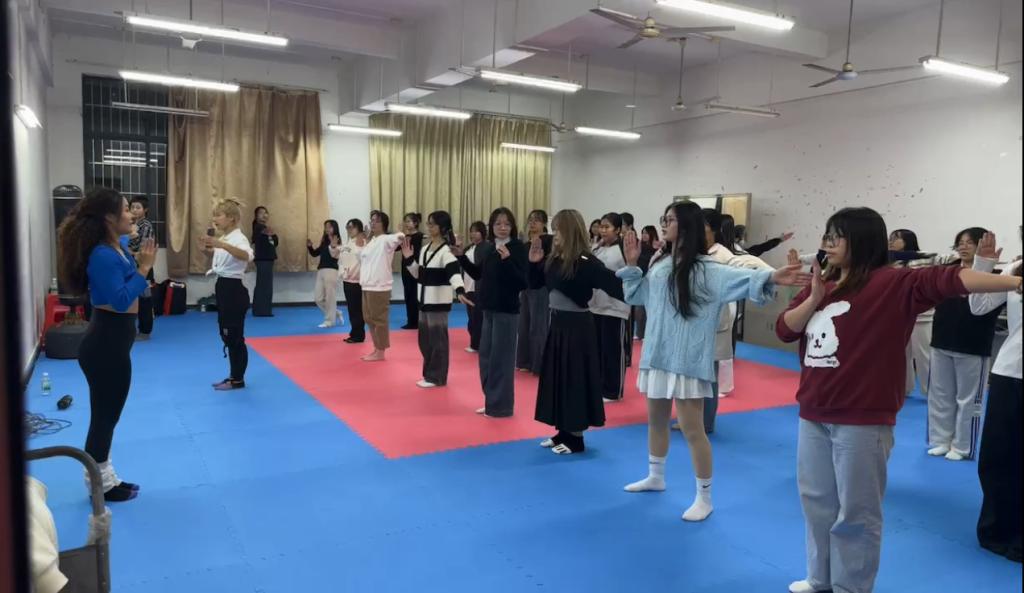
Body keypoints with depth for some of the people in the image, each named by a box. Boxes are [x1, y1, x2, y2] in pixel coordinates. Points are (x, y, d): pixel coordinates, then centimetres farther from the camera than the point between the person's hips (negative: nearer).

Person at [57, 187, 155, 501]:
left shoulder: (118, 246, 4)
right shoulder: (103, 255, -23)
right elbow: (121, 300, -28)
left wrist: (139, 261, 7)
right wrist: (144, 267, -25)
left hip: (112, 340, 10)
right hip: (107, 343, -10)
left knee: (106, 415, 19)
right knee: (105, 416, 5)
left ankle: (105, 480, 33)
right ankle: (99, 486, 21)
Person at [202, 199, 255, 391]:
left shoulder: (238, 237, -17)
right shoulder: (224, 238, 13)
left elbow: (247, 256, -39)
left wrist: (222, 244, -50)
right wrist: (208, 248, 11)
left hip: (233, 290, -10)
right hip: (223, 289, 10)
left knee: (235, 337, -1)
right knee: (227, 336, 15)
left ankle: (238, 380, 9)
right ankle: (234, 376, 25)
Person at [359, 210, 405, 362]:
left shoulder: (386, 240, -11)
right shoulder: (371, 242, 18)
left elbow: (398, 237, -32)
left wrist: (401, 237, -55)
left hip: (379, 287, -9)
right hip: (367, 286, 9)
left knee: (379, 320, -2)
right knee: (369, 319, 15)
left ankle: (380, 352, 7)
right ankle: (376, 349, 27)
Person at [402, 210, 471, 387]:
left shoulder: (446, 251, -14)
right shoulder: (425, 249, 11)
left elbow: (454, 272, -29)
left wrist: (459, 291, -46)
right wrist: (408, 259, 4)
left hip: (439, 300, -8)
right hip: (424, 298, 8)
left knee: (437, 338, -1)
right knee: (424, 338, 13)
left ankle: (436, 377, 9)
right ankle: (430, 373, 27)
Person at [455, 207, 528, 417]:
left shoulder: (518, 248, -11)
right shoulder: (488, 248, 8)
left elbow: (523, 282, -18)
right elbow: (478, 274, 18)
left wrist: (507, 260, -29)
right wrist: (461, 256, 8)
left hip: (507, 309, -7)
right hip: (489, 307, 7)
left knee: (501, 357, -1)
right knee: (486, 356, 14)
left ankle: (501, 405, 12)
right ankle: (491, 402, 28)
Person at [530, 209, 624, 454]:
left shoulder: (586, 262, -18)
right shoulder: (554, 258, 5)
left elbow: (615, 286, -24)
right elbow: (536, 283, 19)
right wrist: (534, 262, 4)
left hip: (578, 327, -8)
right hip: (557, 323, 8)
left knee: (575, 378, 1)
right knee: (557, 376, 14)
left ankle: (576, 438, 15)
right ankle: (563, 432, 28)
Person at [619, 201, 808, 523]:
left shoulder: (705, 269, -13)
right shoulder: (659, 264, 9)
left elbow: (740, 278, -29)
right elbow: (636, 296, 18)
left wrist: (770, 277, -47)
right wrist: (631, 265, 7)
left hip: (687, 359, -7)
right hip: (657, 353, 7)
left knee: (692, 429, -2)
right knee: (655, 419, 20)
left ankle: (704, 497, 14)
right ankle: (655, 476, 41)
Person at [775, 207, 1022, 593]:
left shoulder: (892, 284, -10)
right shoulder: (821, 285, 9)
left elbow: (947, 280, -23)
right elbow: (784, 330, 2)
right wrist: (814, 297, -10)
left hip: (862, 420, -7)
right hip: (814, 415, 7)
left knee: (855, 513, 6)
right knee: (817, 503, 19)